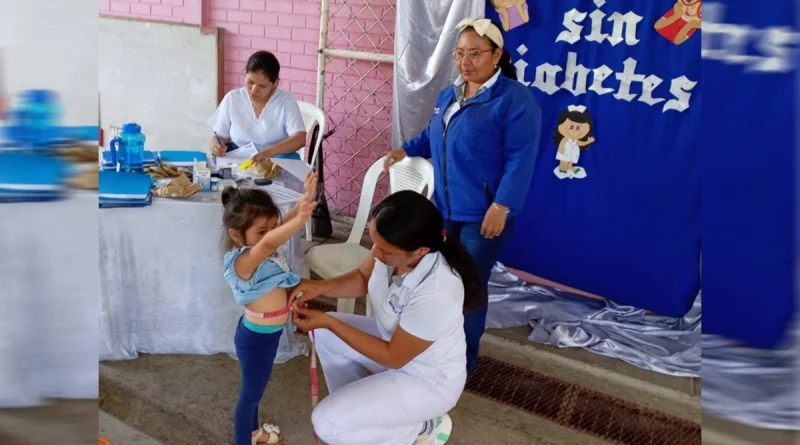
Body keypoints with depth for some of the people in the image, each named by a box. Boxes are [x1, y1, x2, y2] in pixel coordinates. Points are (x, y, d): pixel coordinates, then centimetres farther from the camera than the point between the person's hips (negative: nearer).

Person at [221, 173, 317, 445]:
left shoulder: (260, 250, -7)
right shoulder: (243, 261, -34)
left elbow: (281, 226, -9)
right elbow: (268, 244, -53)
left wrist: (304, 202, -29)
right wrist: (300, 220, -69)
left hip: (267, 334, 9)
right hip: (256, 338, -9)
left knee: (255, 387, 28)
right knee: (251, 392, 13)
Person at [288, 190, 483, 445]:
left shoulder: (436, 294, -40)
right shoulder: (393, 249, -20)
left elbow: (392, 357, -25)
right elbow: (362, 279, 3)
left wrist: (328, 322, -25)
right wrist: (320, 287, -16)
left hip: (429, 379, -7)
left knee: (328, 423, -13)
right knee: (324, 335, 10)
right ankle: (360, 407, 21)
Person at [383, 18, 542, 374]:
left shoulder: (515, 99, -12)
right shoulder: (448, 95, 13)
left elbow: (520, 159, -17)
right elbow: (432, 137, 27)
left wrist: (501, 206, -23)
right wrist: (405, 150, 10)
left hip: (483, 214, -7)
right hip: (444, 207, 7)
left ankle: (463, 359, 21)